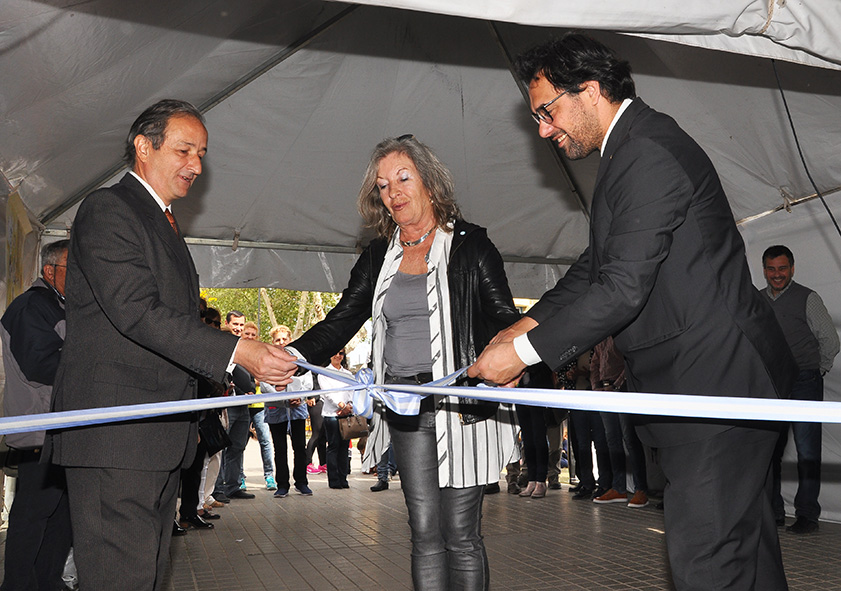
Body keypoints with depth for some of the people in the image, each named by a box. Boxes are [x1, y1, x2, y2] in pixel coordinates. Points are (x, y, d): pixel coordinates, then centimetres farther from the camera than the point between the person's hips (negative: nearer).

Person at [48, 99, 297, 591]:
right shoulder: (107, 210, -7)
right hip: (115, 437, -9)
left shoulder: (165, 224, 23)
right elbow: (136, 311, -20)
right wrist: (237, 351, -26)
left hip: (162, 437, 9)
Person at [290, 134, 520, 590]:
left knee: (460, 533, 2)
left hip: (463, 405, -4)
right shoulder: (378, 258, 12)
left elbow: (505, 319, -3)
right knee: (424, 532, 8)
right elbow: (340, 321, 8)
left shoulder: (470, 245, 0)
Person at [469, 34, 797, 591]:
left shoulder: (647, 153, -18)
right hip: (722, 379, 11)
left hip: (715, 382, -11)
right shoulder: (639, 144, 15)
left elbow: (623, 288, -24)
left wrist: (524, 351, -16)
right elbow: (598, 263, 19)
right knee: (743, 542, 19)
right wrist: (529, 323, 8)